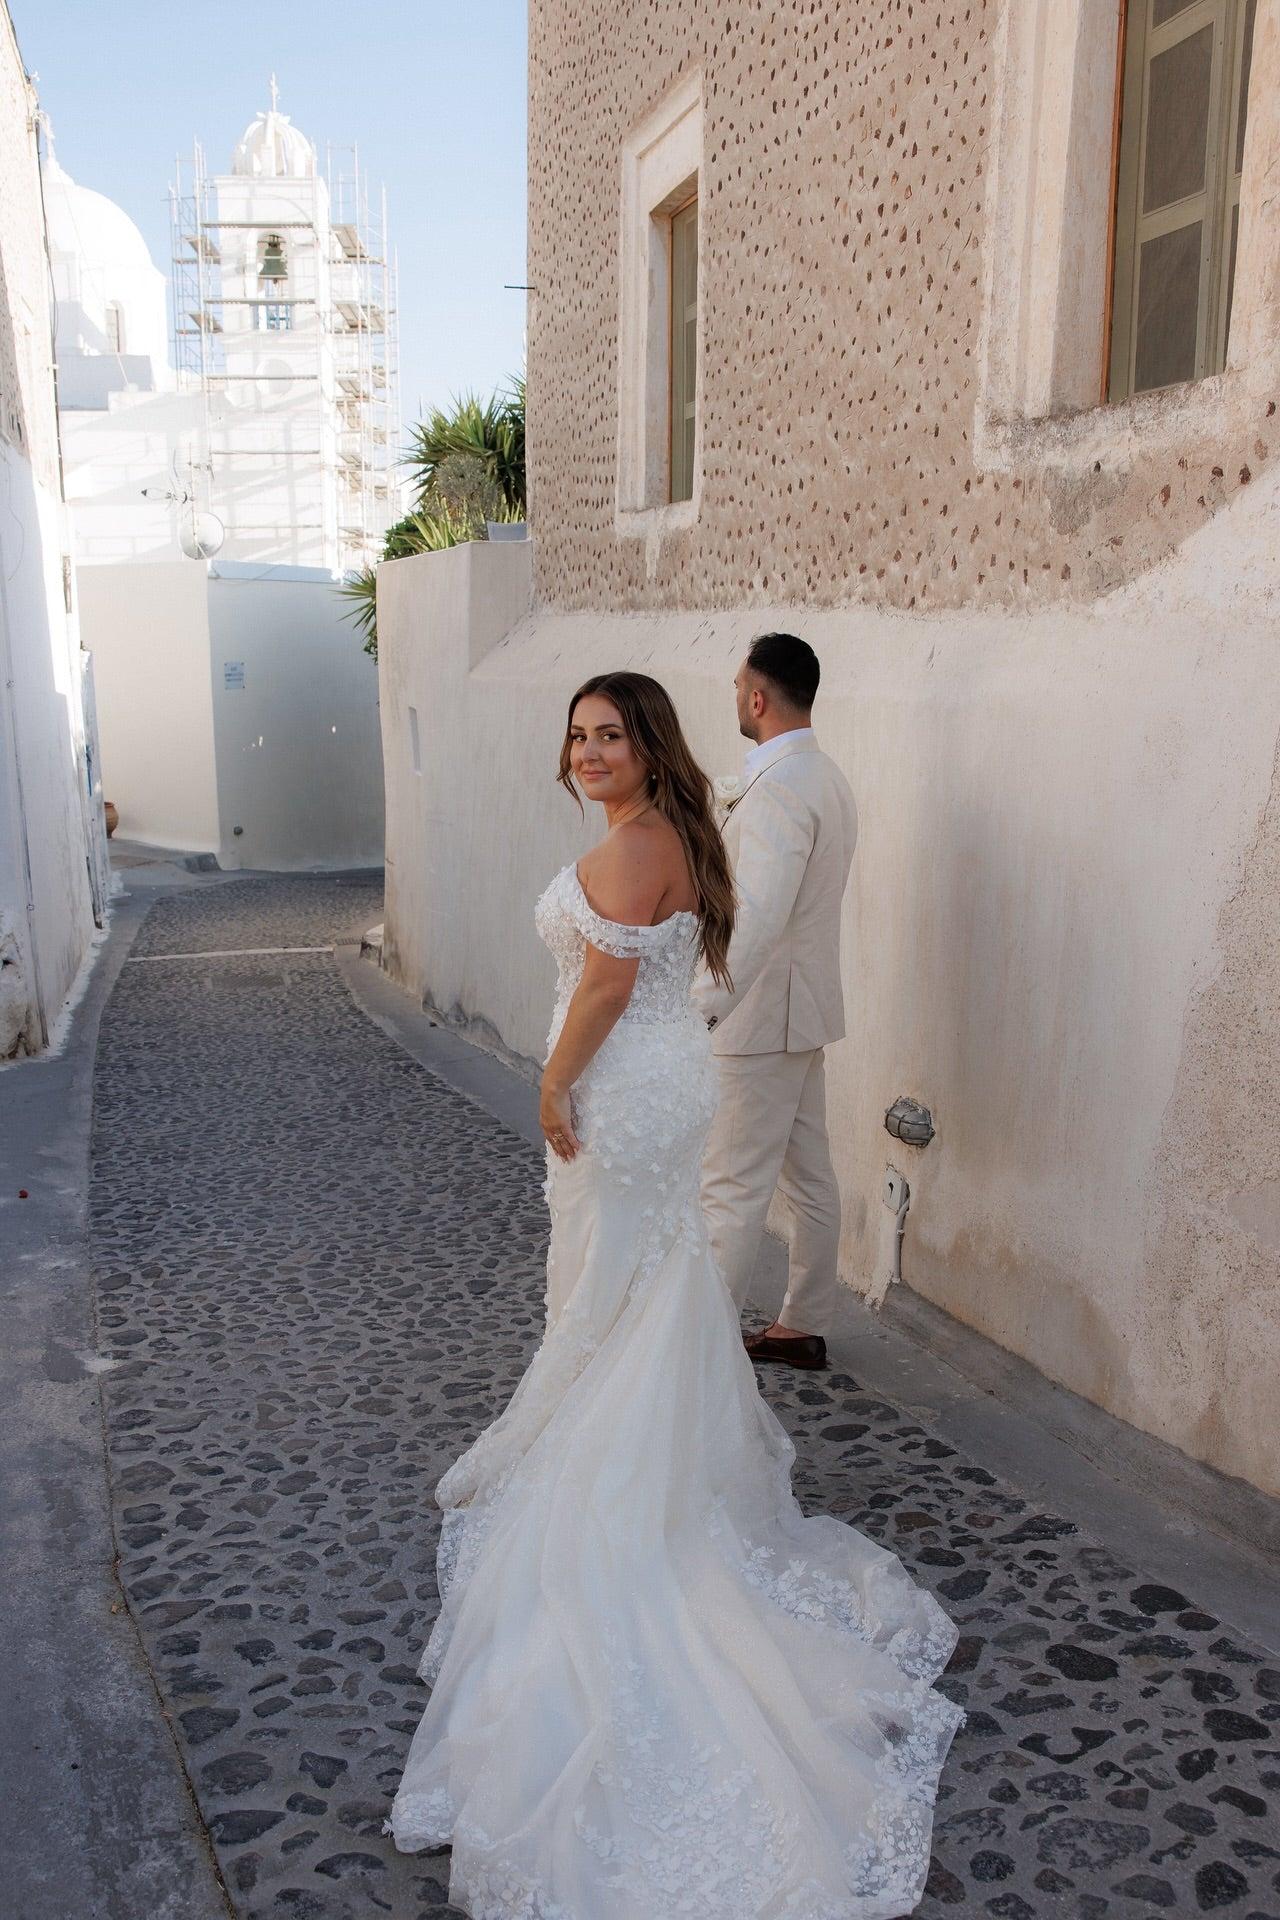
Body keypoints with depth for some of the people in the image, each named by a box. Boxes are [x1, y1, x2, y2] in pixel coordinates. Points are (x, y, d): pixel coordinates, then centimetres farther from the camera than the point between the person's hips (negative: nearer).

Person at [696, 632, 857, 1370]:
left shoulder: (779, 788, -21)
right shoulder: (828, 778, 12)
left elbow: (759, 918, -30)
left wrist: (700, 1009, -31)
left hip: (761, 1015, -10)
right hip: (807, 1009, 10)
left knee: (734, 1191, -2)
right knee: (809, 1177, 16)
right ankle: (805, 1326, 28)